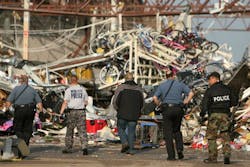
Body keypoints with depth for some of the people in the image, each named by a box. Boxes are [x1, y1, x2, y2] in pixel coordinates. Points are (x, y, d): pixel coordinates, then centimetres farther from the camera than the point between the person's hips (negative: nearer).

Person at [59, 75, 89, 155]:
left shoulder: (68, 90, -4)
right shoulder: (82, 89, 6)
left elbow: (65, 102, -12)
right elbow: (86, 102, 11)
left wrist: (61, 113, -13)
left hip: (71, 112, -2)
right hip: (81, 112, 2)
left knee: (70, 130, 11)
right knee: (82, 131, -1)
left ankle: (68, 148, 19)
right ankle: (84, 147, -17)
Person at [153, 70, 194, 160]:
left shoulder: (162, 85, 5)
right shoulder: (180, 84, 6)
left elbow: (155, 98, -6)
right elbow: (191, 93, -4)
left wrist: (159, 104, 9)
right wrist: (185, 102, 4)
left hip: (167, 109, -1)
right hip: (178, 109, 1)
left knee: (168, 133, 3)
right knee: (177, 130, 20)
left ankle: (171, 155, -3)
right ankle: (179, 148, -2)